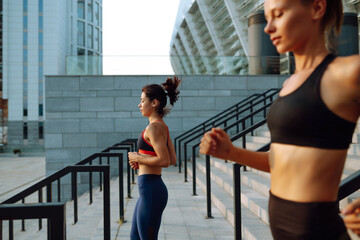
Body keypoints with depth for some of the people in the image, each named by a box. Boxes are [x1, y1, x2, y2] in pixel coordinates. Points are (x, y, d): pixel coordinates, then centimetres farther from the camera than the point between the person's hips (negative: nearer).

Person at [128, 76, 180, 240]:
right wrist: (140, 162, 9)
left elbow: (164, 161, -26)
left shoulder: (154, 127, -17)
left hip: (151, 190, -10)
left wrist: (138, 158, -12)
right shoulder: (162, 126, 11)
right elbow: (173, 160, 14)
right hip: (149, 189, 10)